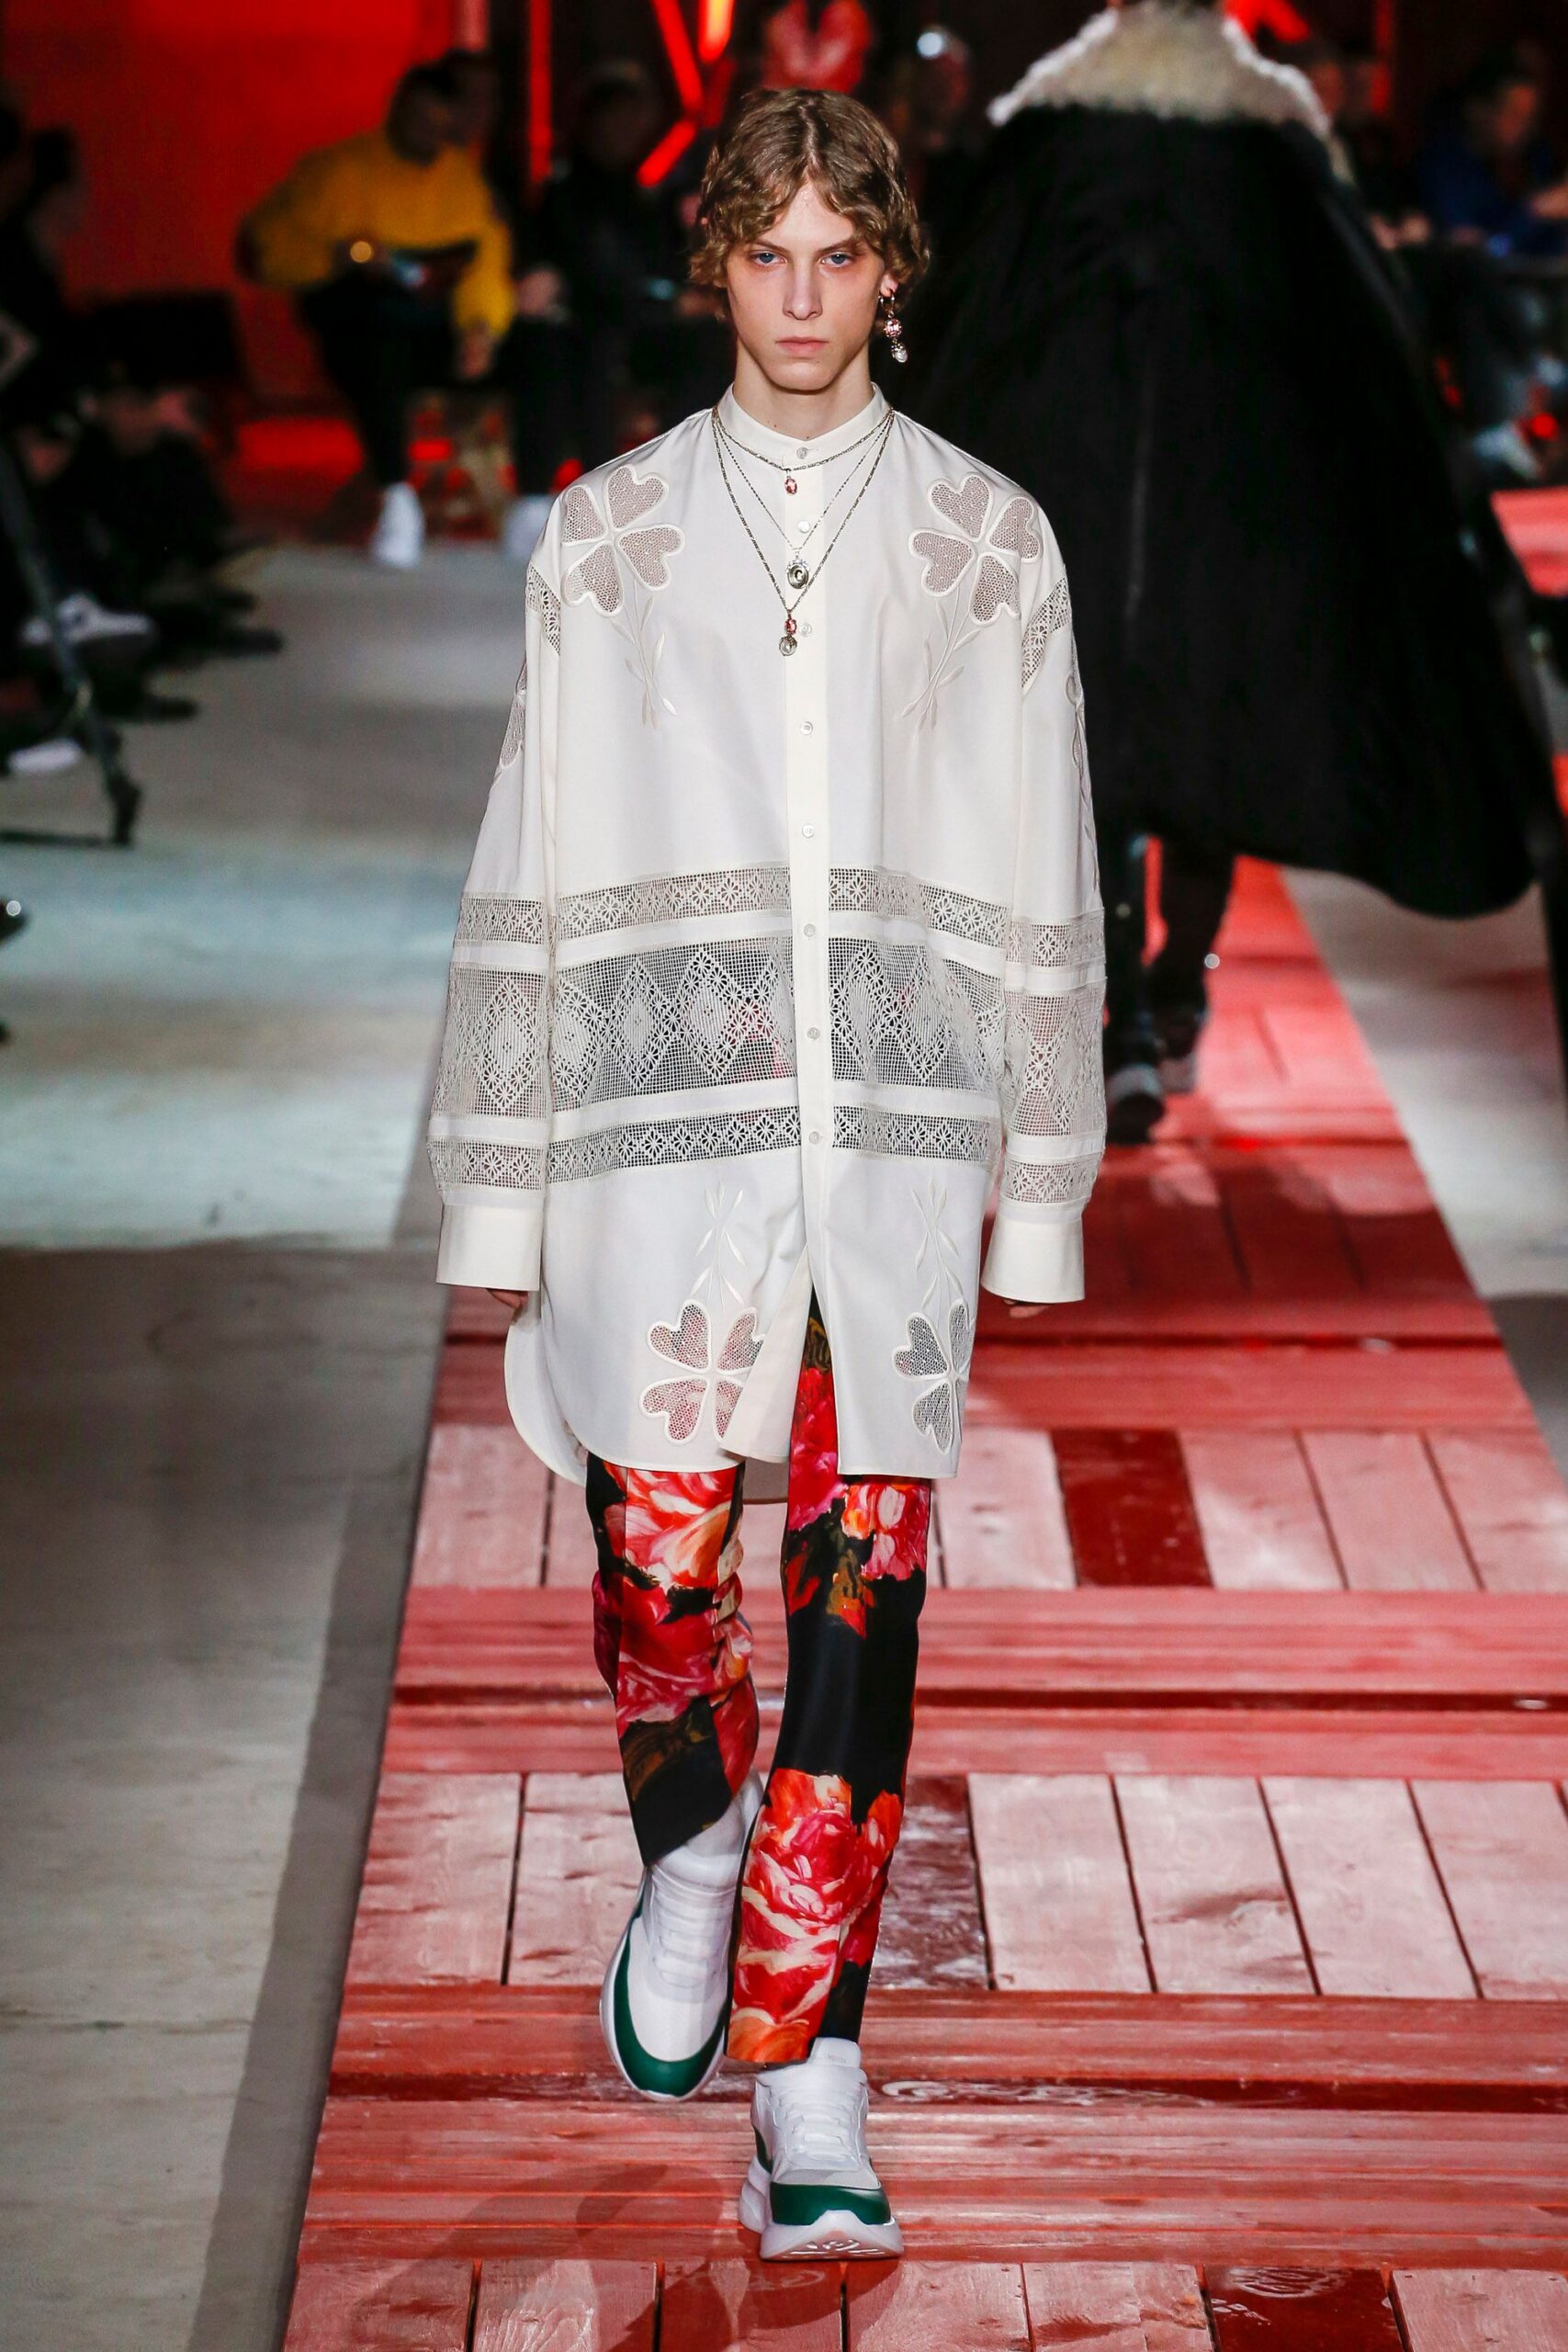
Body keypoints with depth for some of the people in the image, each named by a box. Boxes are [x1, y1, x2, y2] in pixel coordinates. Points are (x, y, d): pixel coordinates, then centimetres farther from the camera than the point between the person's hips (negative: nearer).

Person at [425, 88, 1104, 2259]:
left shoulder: (990, 545, 8)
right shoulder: (607, 539, 8)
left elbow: (1039, 881, 9)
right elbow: (535, 871, 8)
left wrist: (1035, 1182, 7)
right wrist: (505, 1183, 5)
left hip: (896, 1131, 0)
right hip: (663, 1125, 0)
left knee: (860, 1591, -2)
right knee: (658, 1559, -1)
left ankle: (807, 2073, 7)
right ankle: (694, 1848, 33)